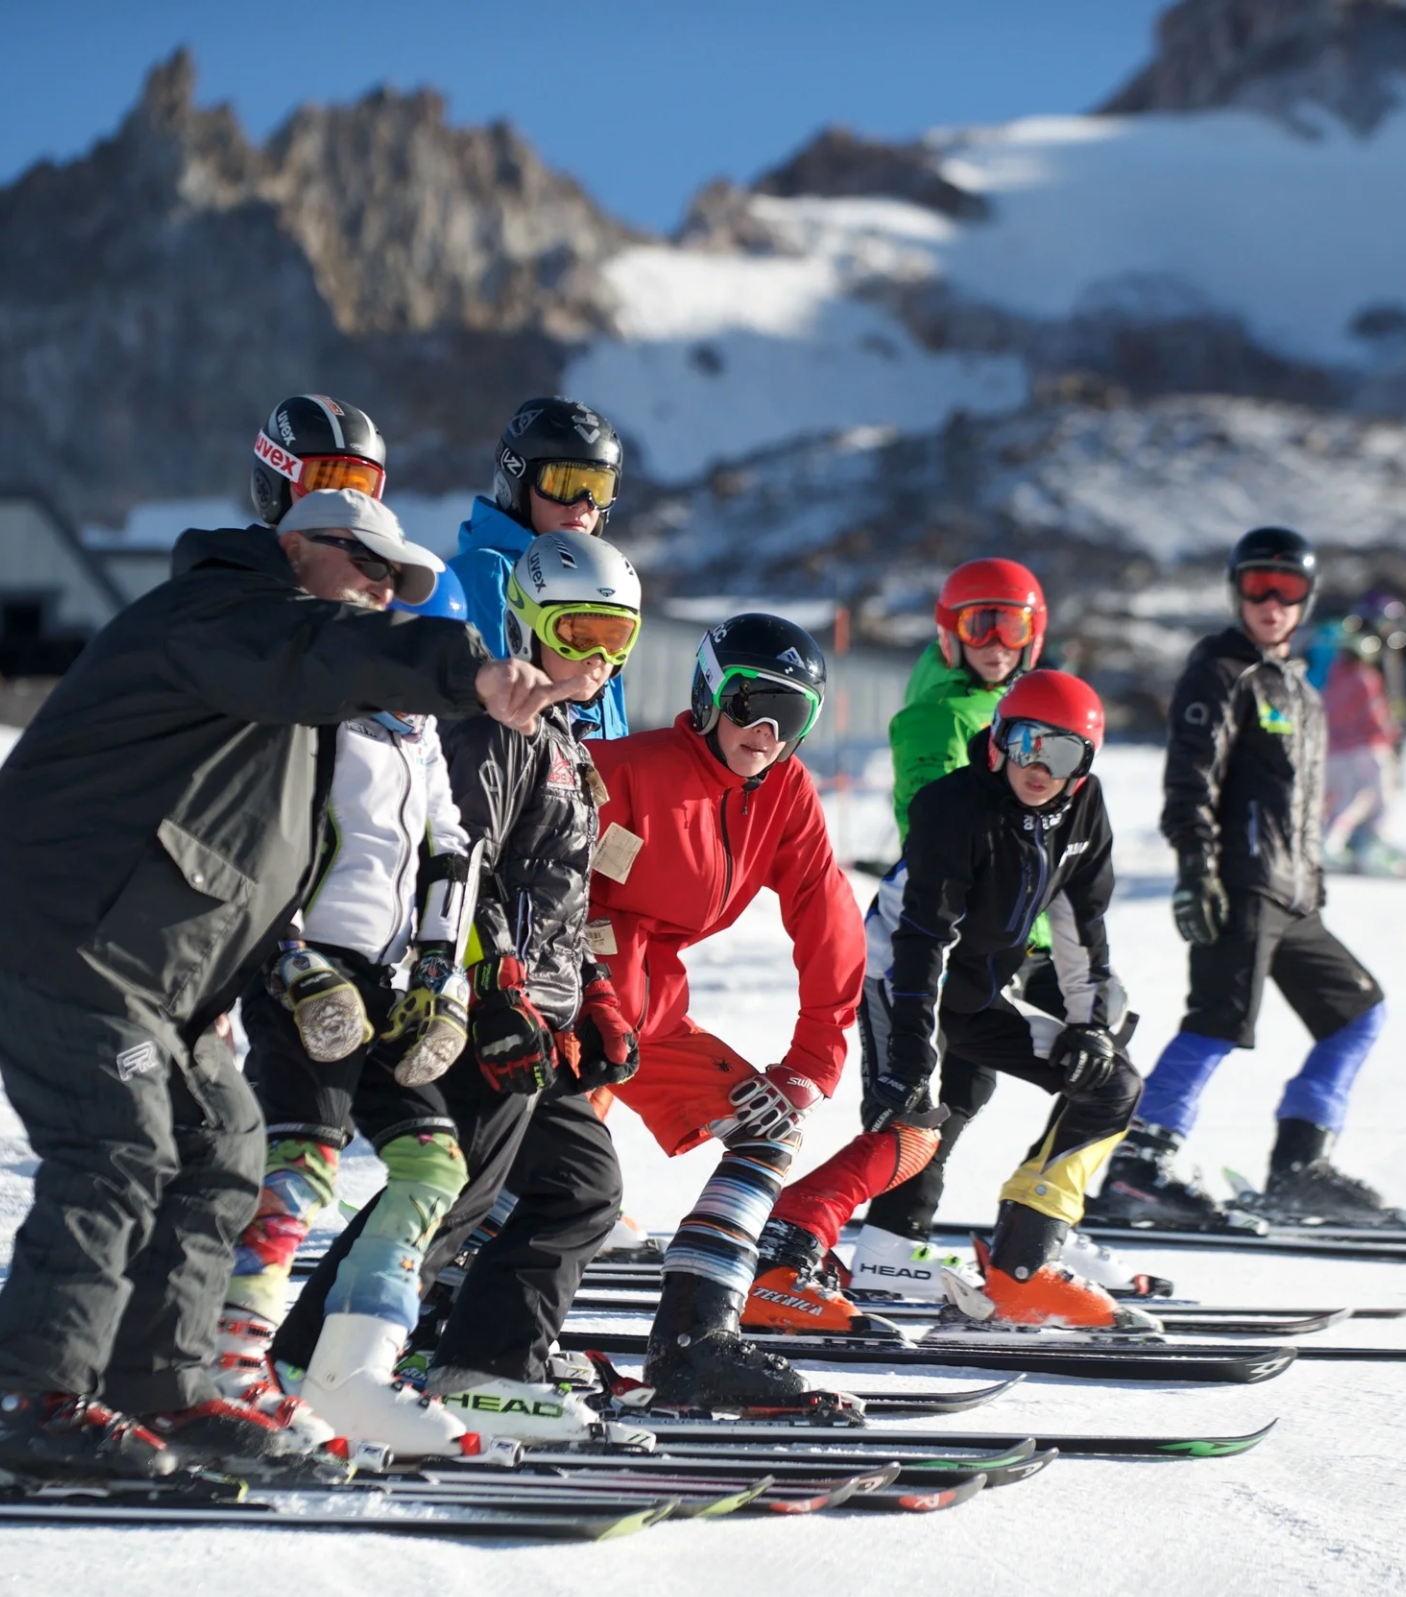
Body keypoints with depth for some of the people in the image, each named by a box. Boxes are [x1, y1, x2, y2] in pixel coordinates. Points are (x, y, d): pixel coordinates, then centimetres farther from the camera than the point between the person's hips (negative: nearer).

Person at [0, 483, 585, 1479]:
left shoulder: (294, 710, 24)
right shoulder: (224, 611, -11)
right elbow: (328, 653, -33)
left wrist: (217, 992, 19)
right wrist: (469, 670, -49)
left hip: (166, 973, 11)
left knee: (219, 1155, 9)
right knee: (118, 1157, -15)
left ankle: (162, 1387, 14)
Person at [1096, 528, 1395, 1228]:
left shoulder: (1300, 694, 25)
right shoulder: (1220, 674, -2)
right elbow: (1191, 778, -13)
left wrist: (1313, 879, 25)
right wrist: (1196, 863, -23)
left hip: (1290, 901, 9)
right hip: (1239, 888, -9)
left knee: (1360, 1012, 12)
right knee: (1221, 1019, -19)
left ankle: (1298, 1169, 11)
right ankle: (1136, 1169, -21)